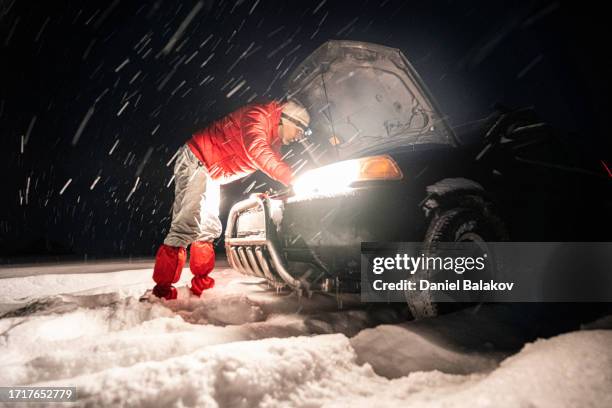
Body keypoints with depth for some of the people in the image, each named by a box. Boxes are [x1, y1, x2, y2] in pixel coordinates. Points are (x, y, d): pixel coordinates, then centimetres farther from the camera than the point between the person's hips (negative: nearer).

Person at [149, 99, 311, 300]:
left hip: (211, 175, 11)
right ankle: (162, 289, -14)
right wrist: (292, 178, -40)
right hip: (195, 159, -10)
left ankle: (201, 284, 20)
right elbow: (256, 150, -36)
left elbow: (275, 170, 11)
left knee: (209, 230, 11)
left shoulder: (274, 139, 11)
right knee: (187, 227, -18)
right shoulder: (258, 114, -18)